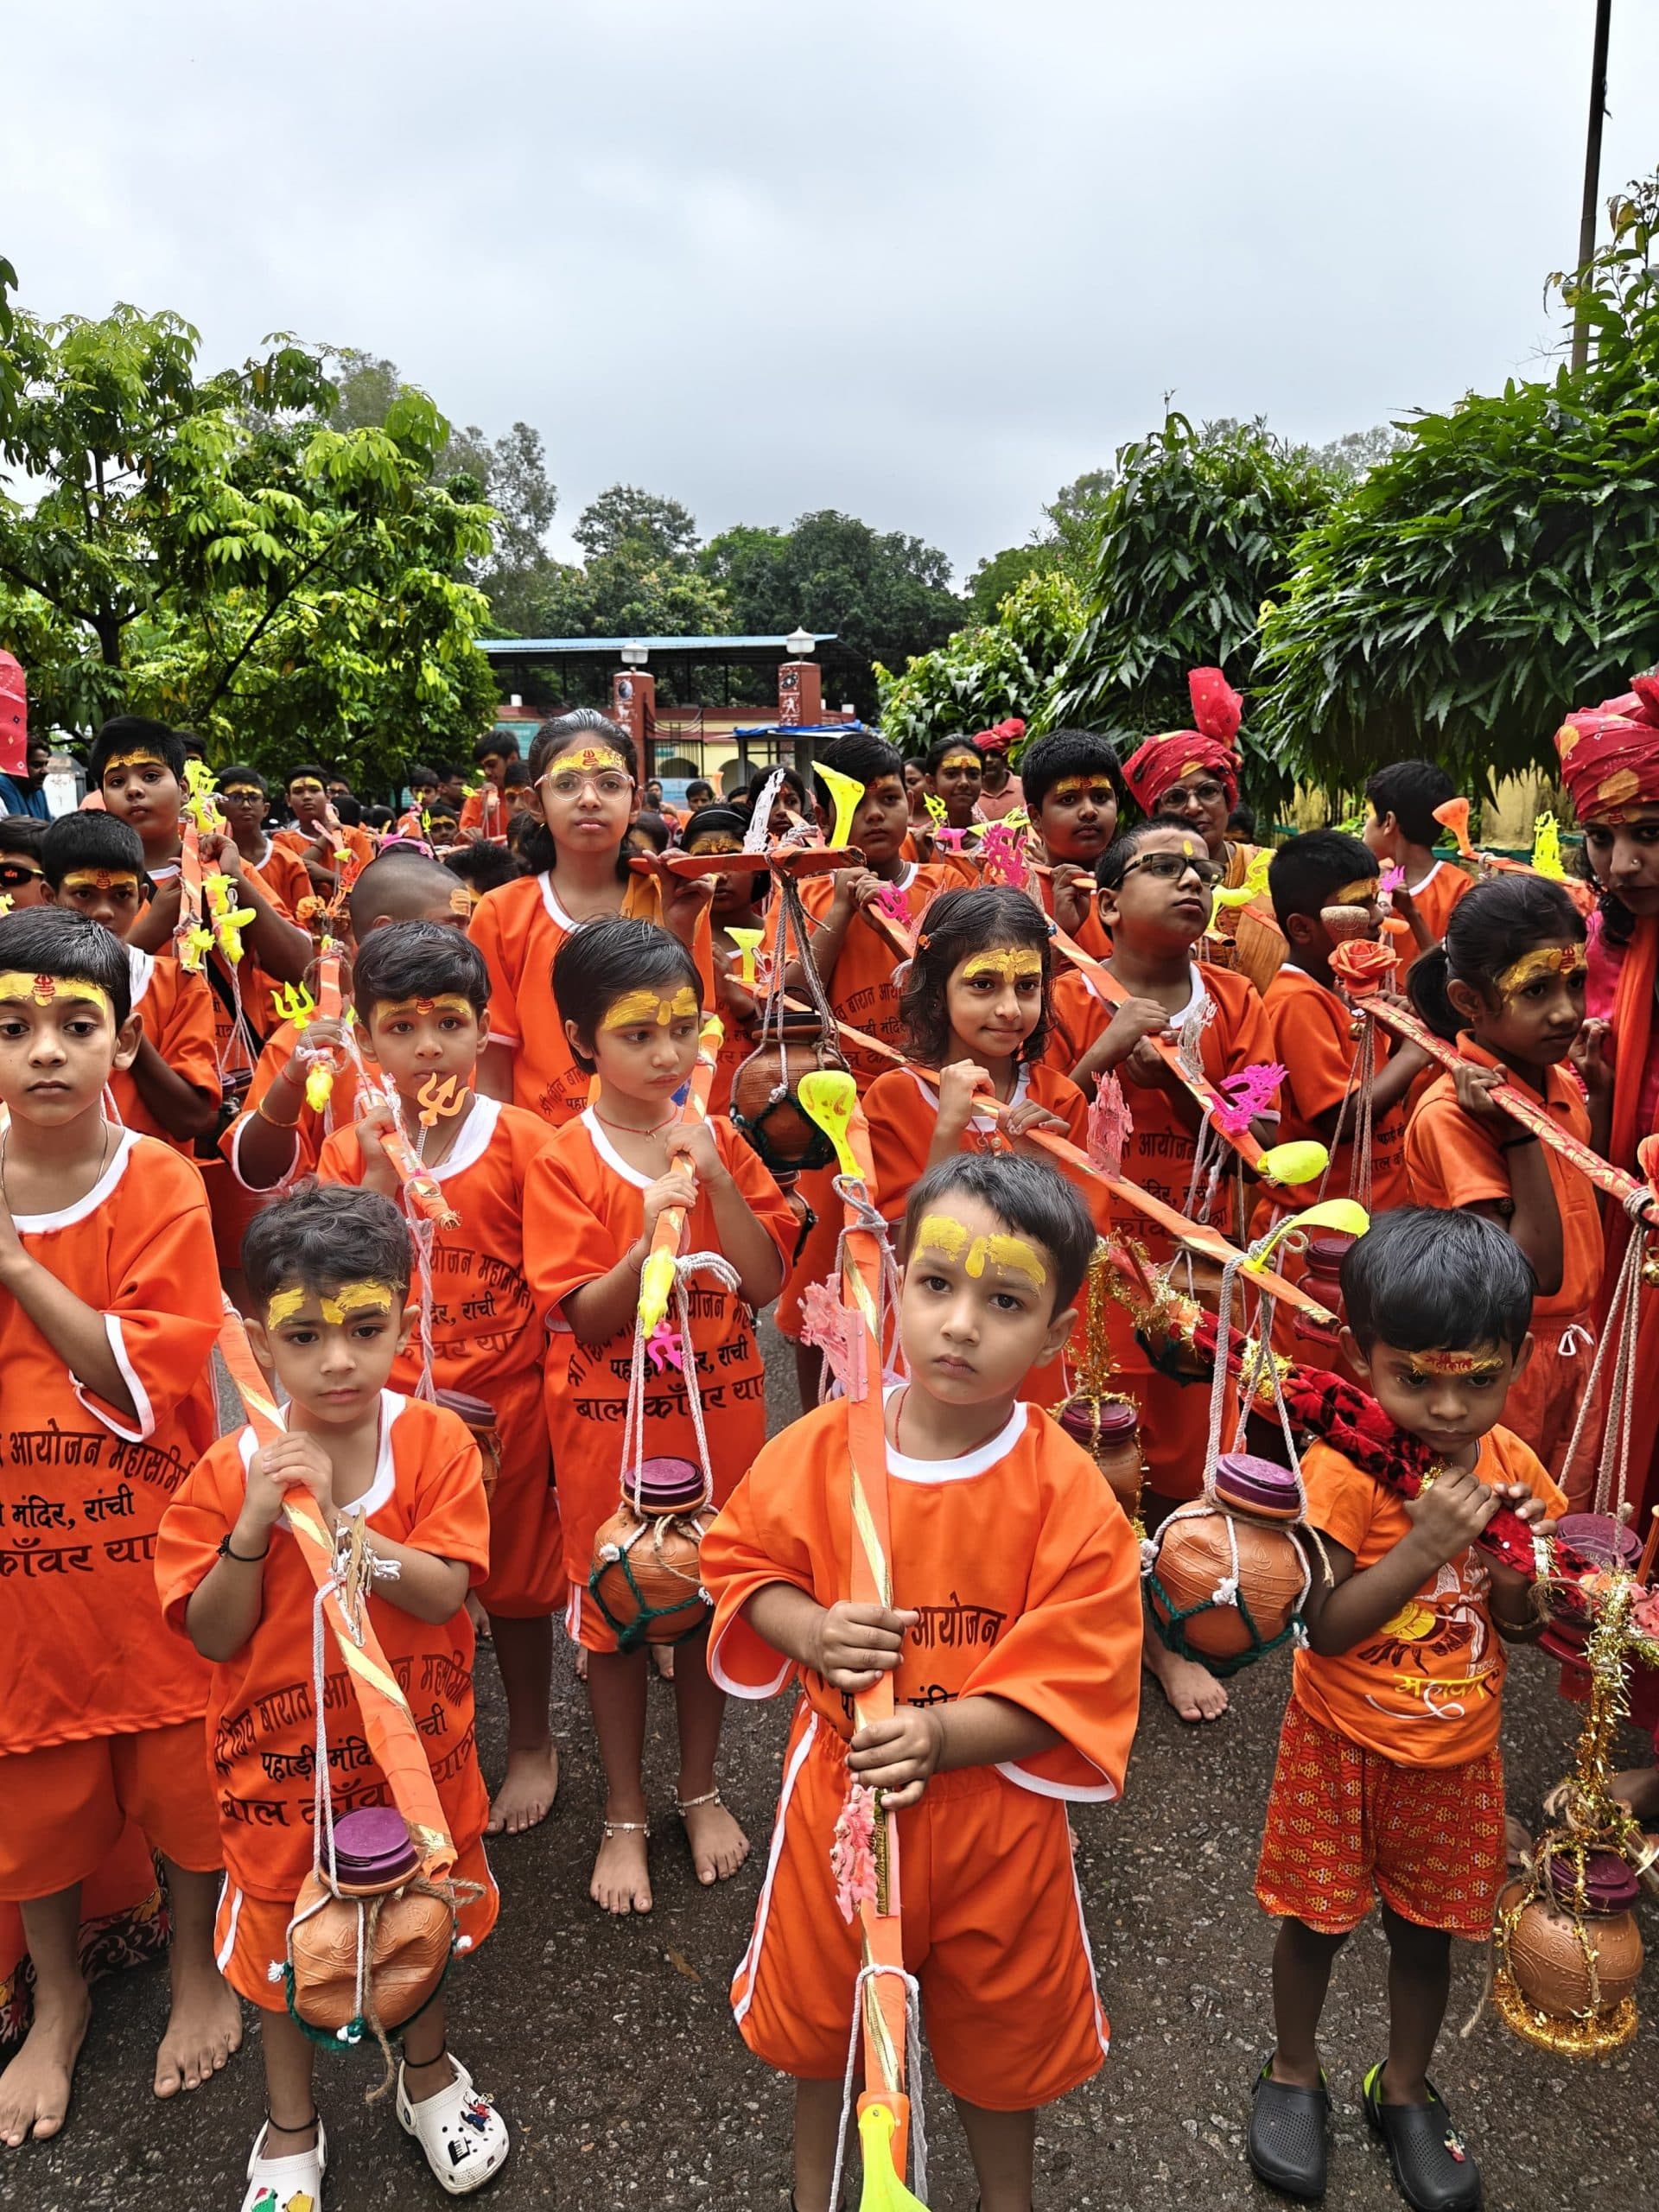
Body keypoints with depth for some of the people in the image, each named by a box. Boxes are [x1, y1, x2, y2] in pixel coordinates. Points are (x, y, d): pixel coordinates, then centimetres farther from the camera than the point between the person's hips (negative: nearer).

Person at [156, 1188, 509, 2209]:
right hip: (282, 1760, 0)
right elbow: (213, 1636, -13)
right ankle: (292, 2126, 48)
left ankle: (428, 2075, 52)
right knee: (283, 1942, 20)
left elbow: (443, 1594, -23)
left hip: (413, 1744, 0)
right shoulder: (231, 1470, -16)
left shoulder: (435, 1441, -17)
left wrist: (336, 1520, -35)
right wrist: (253, 1527, -30)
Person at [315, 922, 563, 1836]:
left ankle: (531, 1743, 37)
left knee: (515, 1578, 15)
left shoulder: (521, 1139, -11)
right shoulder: (350, 1148, -3)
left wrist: (550, 1397, -9)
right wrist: (377, 1182, -21)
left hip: (504, 1401, -2)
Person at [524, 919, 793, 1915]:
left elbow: (766, 1281, -8)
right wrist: (651, 1239, -32)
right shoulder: (564, 1163, -12)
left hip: (719, 1411, 3)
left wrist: (718, 1180, -20)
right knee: (614, 1611, 11)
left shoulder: (719, 1143, -2)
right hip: (610, 1422, -3)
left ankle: (702, 1788, 38)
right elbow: (585, 1318, -16)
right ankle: (625, 1815, 31)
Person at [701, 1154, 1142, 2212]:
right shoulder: (820, 1449, -16)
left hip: (993, 1801, -1)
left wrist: (940, 1735, -30)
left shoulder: (1071, 1495, -21)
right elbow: (746, 1561, -1)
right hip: (839, 1784, 2)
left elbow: (1071, 1683, -18)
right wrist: (811, 1632, -20)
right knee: (821, 2007, 25)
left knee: (999, 2020, 24)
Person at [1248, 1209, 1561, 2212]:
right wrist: (1424, 1545, -35)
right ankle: (1295, 2072, 40)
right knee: (1318, 1919, 14)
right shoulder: (1343, 1468, -24)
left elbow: (1519, 1626, 4)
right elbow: (1324, 1629, -26)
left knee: (1429, 1926, 20)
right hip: (1344, 1747, -4)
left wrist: (1527, 1569, -19)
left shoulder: (1513, 1466, -8)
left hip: (1458, 1753, 4)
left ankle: (1406, 2086, 44)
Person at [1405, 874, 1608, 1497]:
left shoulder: (1559, 1079, 0)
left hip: (1575, 1349, 8)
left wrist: (1600, 1086, 5)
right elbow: (1537, 1272, -27)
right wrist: (1520, 1132, -32)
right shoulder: (1451, 1112, -24)